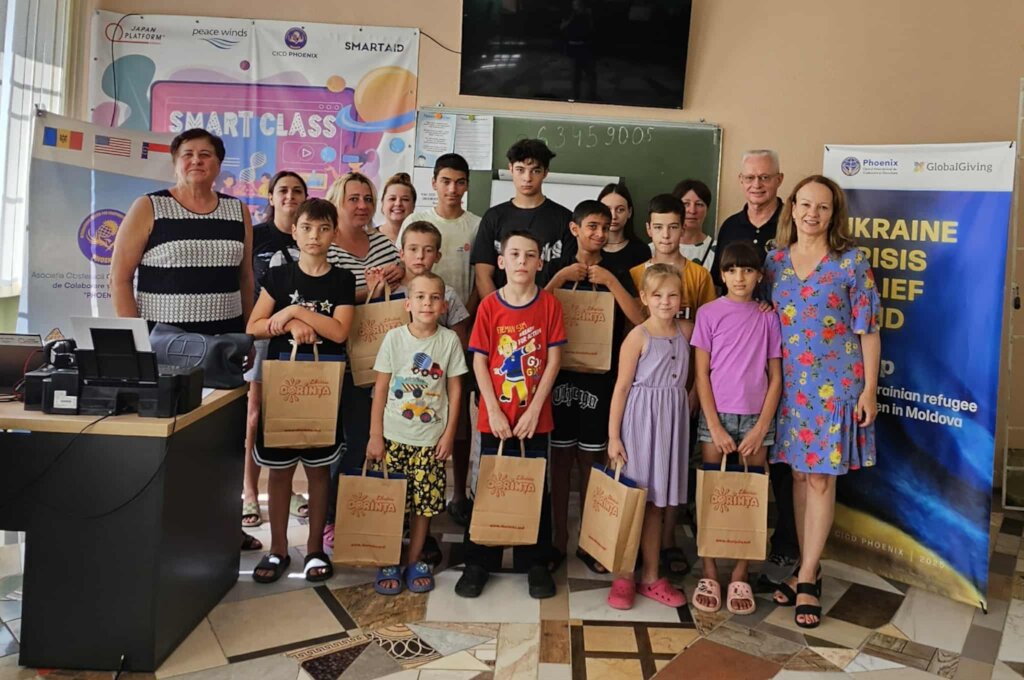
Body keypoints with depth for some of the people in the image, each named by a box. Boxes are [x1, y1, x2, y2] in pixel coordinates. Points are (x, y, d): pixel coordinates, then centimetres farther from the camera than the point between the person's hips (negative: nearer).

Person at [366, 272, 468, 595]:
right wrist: (375, 435, -4)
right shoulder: (394, 337, -3)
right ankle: (388, 563, 21)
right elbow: (381, 388, -1)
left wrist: (449, 434, -2)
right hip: (394, 435, 0)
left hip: (431, 438, 0)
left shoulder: (449, 340, -3)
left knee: (425, 502, 7)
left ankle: (414, 560, 25)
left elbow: (455, 389, 2)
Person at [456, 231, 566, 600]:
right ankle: (478, 563, 24)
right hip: (495, 417, 0)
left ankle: (536, 563, 25)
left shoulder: (549, 304, -2)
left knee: (536, 489, 10)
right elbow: (479, 362, -4)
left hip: (535, 417, 0)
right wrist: (494, 412, -10)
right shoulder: (489, 305, -3)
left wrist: (533, 410, -10)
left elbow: (553, 360, -4)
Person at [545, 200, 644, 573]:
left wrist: (610, 281, -11)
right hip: (562, 372, 0)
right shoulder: (558, 268, 6)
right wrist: (562, 277, -13)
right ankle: (559, 539, 17)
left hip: (600, 376, 0)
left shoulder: (617, 273, 7)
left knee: (591, 459, 6)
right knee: (561, 457, 4)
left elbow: (639, 319, -7)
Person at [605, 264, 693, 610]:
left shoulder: (687, 330, 5)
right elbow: (621, 387, -9)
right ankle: (623, 577, 17)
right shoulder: (638, 337, -9)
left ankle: (651, 577, 24)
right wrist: (613, 436, -11)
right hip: (640, 419, -5)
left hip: (673, 419, 5)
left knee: (657, 502, 13)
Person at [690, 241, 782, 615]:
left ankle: (740, 576, 15)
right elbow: (701, 374, -3)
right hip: (716, 415, -1)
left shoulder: (768, 318, 4)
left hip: (756, 417, 1)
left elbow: (775, 377, 4)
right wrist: (715, 427, -9)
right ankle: (709, 574, 13)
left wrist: (761, 427, -5)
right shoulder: (709, 313, 0)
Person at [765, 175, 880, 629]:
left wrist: (869, 389, -7)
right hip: (790, 383, 4)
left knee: (821, 477, 0)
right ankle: (807, 568, 23)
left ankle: (806, 577, 10)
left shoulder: (851, 261, -4)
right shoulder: (775, 260, 5)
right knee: (799, 474, 10)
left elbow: (868, 329, -4)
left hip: (835, 383, -3)